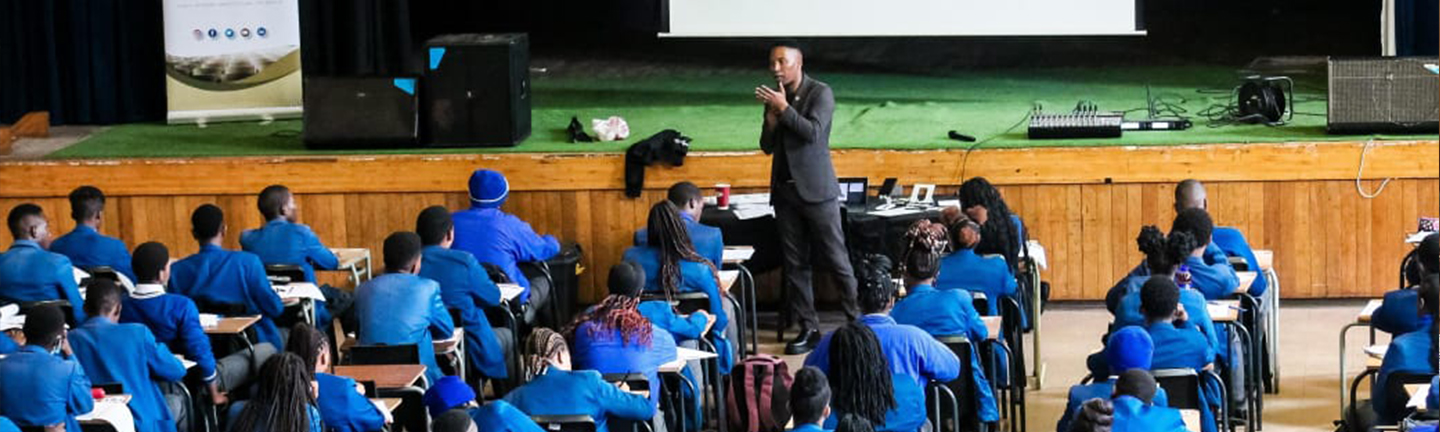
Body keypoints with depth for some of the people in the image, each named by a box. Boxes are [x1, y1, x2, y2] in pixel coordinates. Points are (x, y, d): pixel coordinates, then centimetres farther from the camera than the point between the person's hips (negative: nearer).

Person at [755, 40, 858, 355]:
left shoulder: (820, 93, -5)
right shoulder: (774, 97, 11)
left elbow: (813, 132, -18)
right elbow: (767, 146, 10)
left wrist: (784, 108, -18)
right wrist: (773, 113, -5)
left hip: (816, 190, -6)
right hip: (785, 190, 6)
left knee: (836, 259, -4)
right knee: (795, 264, 5)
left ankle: (857, 321, 2)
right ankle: (808, 329, 9)